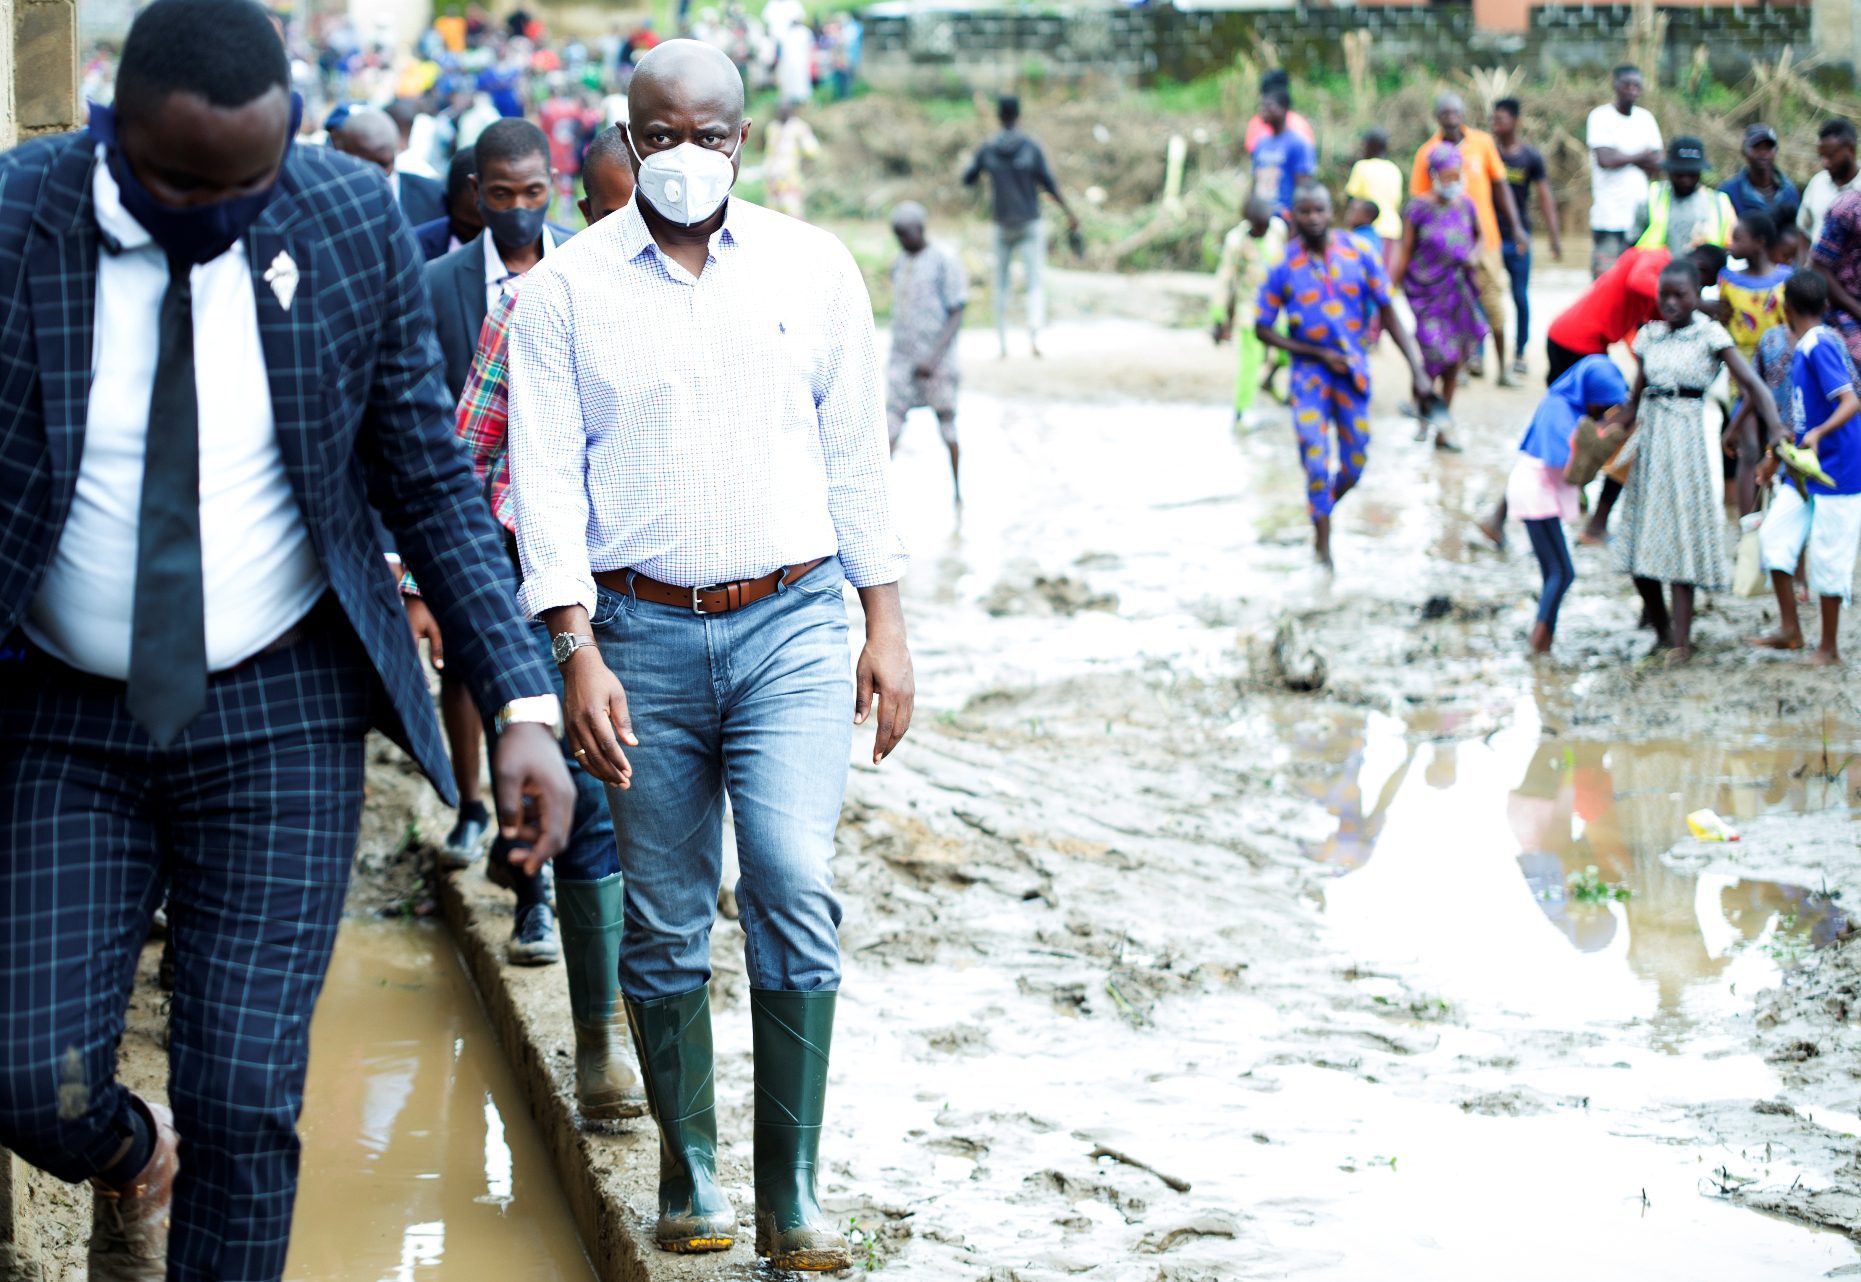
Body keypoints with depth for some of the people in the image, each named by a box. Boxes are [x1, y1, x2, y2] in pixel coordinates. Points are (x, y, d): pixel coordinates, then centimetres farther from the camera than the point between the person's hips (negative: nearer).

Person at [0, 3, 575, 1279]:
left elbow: (429, 478, 1)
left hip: (279, 710, 0)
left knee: (246, 1096, -6)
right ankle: (137, 1164, 35)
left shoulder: (358, 225, -8)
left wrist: (525, 701, -5)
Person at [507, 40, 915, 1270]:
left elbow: (858, 455, 11)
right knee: (665, 924, 5)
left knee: (796, 890, -13)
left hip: (794, 624, 0)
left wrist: (888, 625, 8)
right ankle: (691, 1178, 19)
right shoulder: (566, 288, 2)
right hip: (641, 629, 0)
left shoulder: (815, 268, 6)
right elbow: (546, 477, -1)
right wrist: (577, 652, -10)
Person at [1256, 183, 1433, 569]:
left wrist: (1416, 368, -6)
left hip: (1353, 368, 3)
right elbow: (1262, 329, -4)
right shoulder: (1284, 268, -10)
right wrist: (1319, 353, -12)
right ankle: (1323, 545, 2)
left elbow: (1388, 312, 1)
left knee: (1354, 465, 9)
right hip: (1310, 373, -3)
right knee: (1316, 461, -11)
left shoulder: (1358, 255, -5)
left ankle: (1323, 509, 39)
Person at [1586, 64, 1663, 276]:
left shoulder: (1646, 118, 13)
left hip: (1642, 215, 5)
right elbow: (1605, 159, -14)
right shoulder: (1601, 117, -2)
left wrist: (1620, 156, -8)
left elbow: (1656, 165, 6)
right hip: (1609, 217, -5)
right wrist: (1640, 156, 1)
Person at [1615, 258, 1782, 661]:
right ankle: (1662, 629, 21)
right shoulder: (1649, 335, 10)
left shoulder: (1709, 333, -4)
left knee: (1682, 537, -6)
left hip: (1686, 437, -5)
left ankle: (1681, 641, -5)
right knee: (1640, 542, 4)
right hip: (1649, 435, 5)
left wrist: (1776, 430, -26)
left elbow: (1750, 383, -13)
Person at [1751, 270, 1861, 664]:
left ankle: (1829, 648, 8)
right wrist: (1778, 453, 33)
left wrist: (1818, 434, -43)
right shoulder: (1804, 349, 11)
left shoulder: (1820, 347, -17)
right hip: (1805, 469, 9)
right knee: (1774, 535, 1)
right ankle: (1789, 630, 8)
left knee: (1828, 557, -2)